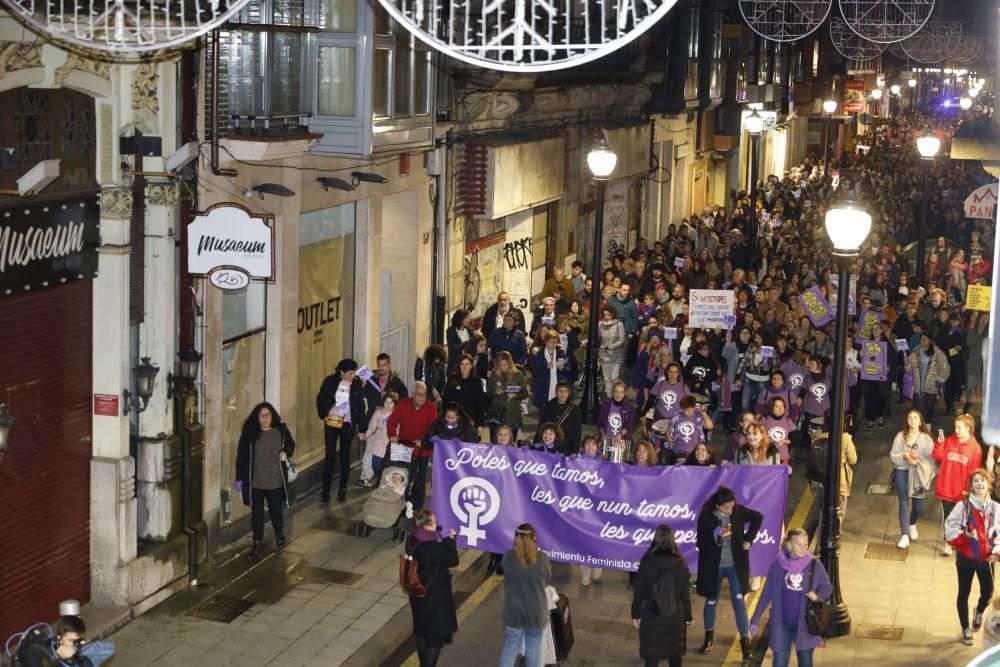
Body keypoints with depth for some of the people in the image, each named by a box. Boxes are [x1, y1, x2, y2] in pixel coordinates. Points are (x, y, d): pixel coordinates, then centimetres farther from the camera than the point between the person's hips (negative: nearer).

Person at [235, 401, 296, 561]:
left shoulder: (281, 430, -6)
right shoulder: (249, 433, -9)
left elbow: (291, 445, 12)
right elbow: (241, 456, -5)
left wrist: (286, 452, -11)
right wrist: (239, 478, -5)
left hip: (275, 481, 1)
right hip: (255, 482, 0)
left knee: (275, 511, 14)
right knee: (256, 513, 7)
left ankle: (280, 534, 42)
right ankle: (258, 545, 18)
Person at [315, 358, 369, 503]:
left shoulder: (357, 384, -6)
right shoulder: (330, 382, -6)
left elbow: (361, 407, -3)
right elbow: (320, 399, 4)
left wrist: (362, 428, -4)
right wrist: (324, 415, -5)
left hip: (348, 424, 0)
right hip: (331, 422, 0)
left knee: (345, 456, 9)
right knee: (329, 456, -1)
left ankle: (342, 490, 19)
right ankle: (325, 491, 4)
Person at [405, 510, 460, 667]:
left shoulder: (412, 541, -6)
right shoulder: (431, 547, -30)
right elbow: (452, 560, -16)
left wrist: (445, 541, -6)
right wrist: (451, 540, -7)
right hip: (435, 597, -8)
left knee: (421, 631, 24)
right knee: (436, 636, 7)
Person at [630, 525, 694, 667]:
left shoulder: (647, 563, -9)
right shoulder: (680, 562, -7)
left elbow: (639, 591, -5)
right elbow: (685, 593, -3)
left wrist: (635, 614, 5)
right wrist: (688, 616, 8)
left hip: (651, 616, -2)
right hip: (675, 616, 2)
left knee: (652, 656, 2)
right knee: (675, 653, 18)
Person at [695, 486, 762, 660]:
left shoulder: (738, 511, -10)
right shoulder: (706, 517, -17)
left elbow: (758, 517, 7)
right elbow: (701, 543, -13)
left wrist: (749, 538, 2)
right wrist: (714, 539, -30)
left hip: (735, 564, 1)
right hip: (714, 566, -1)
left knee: (739, 601, -3)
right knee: (711, 601, 14)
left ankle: (745, 641, 3)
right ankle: (709, 637, 34)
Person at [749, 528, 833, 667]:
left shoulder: (814, 565, -9)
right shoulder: (777, 566, -7)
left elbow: (827, 587, 3)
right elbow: (766, 594, 1)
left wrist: (817, 596, -20)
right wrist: (755, 620, 1)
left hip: (805, 623, 0)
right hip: (782, 624, 0)